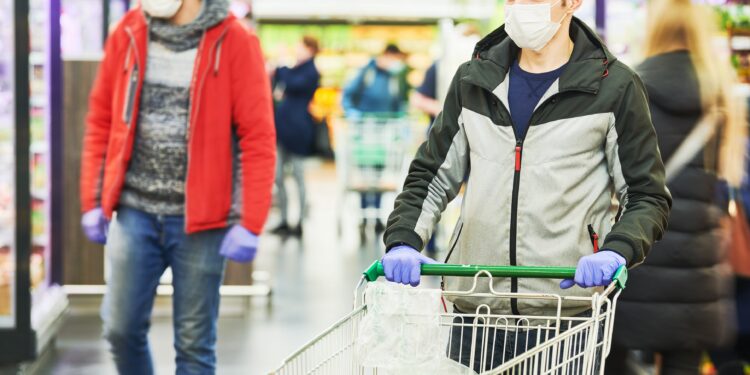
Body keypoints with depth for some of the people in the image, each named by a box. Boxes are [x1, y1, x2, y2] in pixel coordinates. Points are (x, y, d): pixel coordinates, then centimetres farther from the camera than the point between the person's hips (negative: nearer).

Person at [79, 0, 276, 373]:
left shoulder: (234, 42, -7)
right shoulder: (128, 35, 4)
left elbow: (259, 138, -9)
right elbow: (101, 122, 11)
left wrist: (249, 224, -13)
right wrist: (92, 201, 8)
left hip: (199, 218, -3)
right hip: (135, 211, 3)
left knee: (194, 343, 4)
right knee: (120, 328, 5)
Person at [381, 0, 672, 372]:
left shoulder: (614, 87, 0)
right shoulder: (474, 79, 11)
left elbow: (648, 196, 1)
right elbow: (433, 176, 16)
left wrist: (617, 251, -19)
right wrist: (403, 240, -3)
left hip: (567, 307, -3)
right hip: (474, 305, 4)